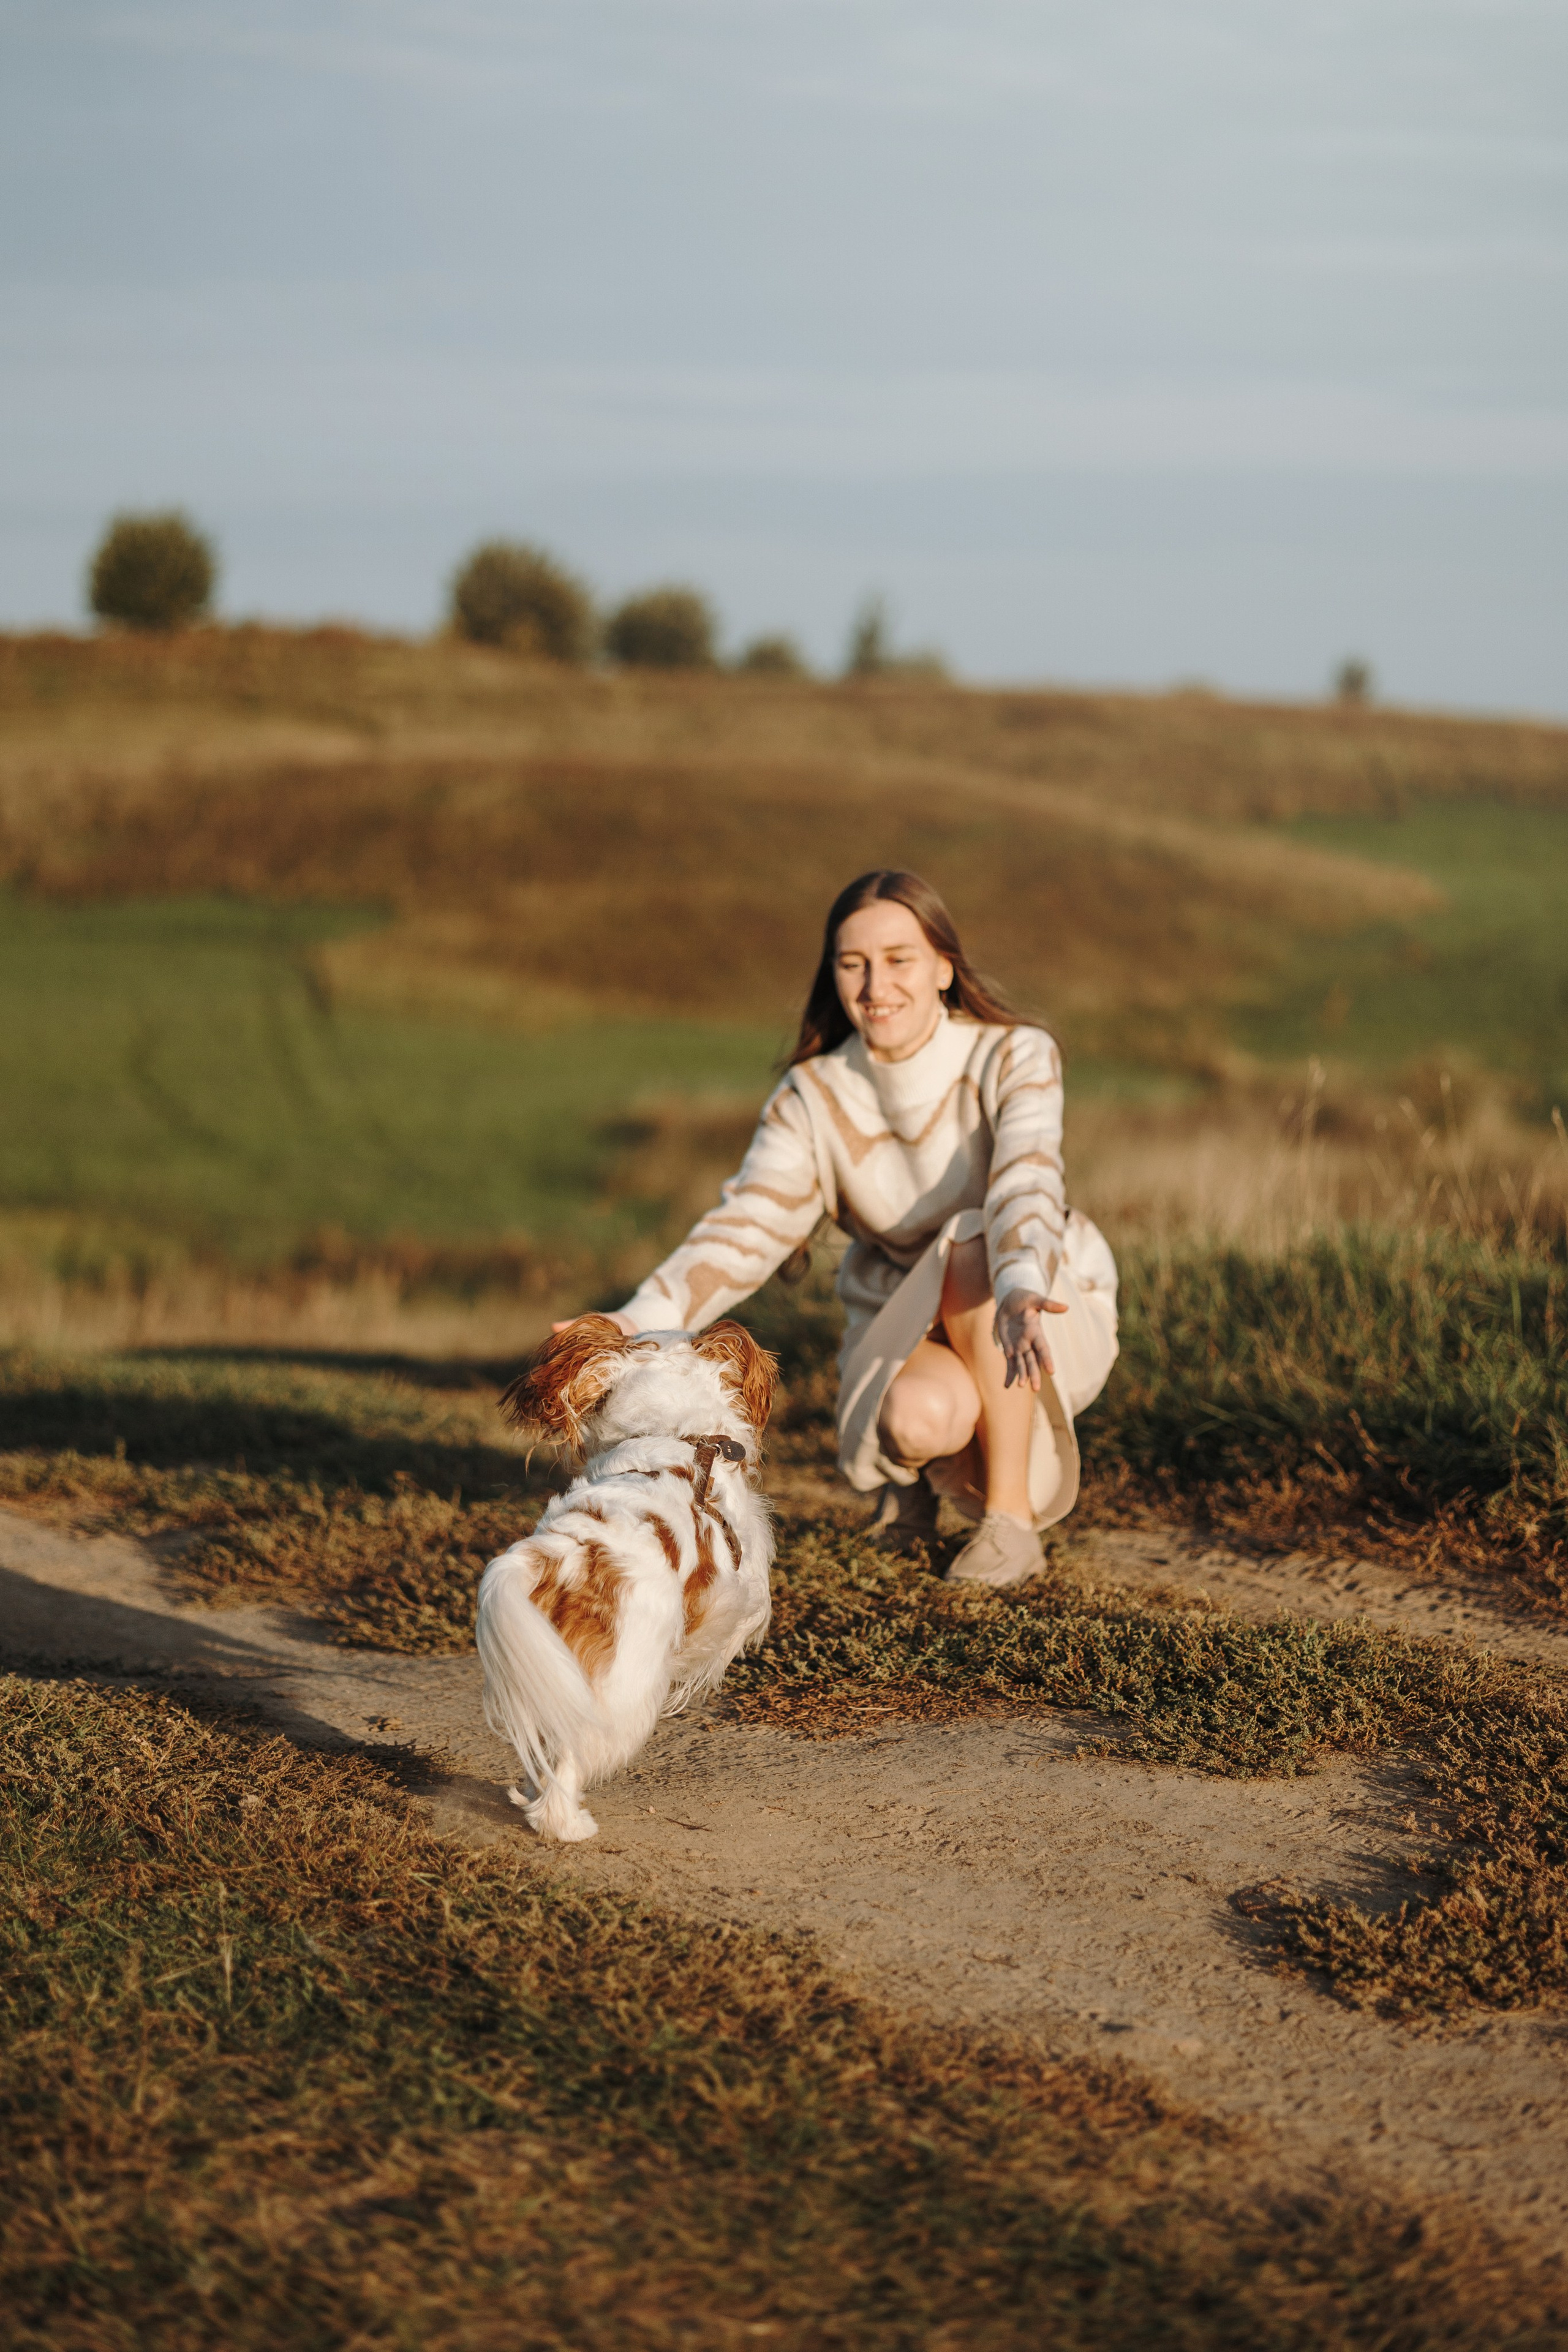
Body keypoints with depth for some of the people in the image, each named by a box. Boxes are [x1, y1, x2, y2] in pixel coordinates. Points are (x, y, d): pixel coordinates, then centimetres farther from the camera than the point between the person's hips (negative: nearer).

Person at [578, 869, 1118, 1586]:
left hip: (1052, 1322, -1)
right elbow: (747, 1229, -20)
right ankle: (912, 1462, 5)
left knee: (971, 1240, -35)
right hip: (905, 1335, 1)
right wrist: (641, 1324, -39)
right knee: (920, 1417, -36)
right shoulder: (812, 1100, -8)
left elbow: (1026, 1190, -34)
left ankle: (1012, 1514, -21)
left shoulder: (1014, 1059, -16)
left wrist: (1019, 1295, -57)